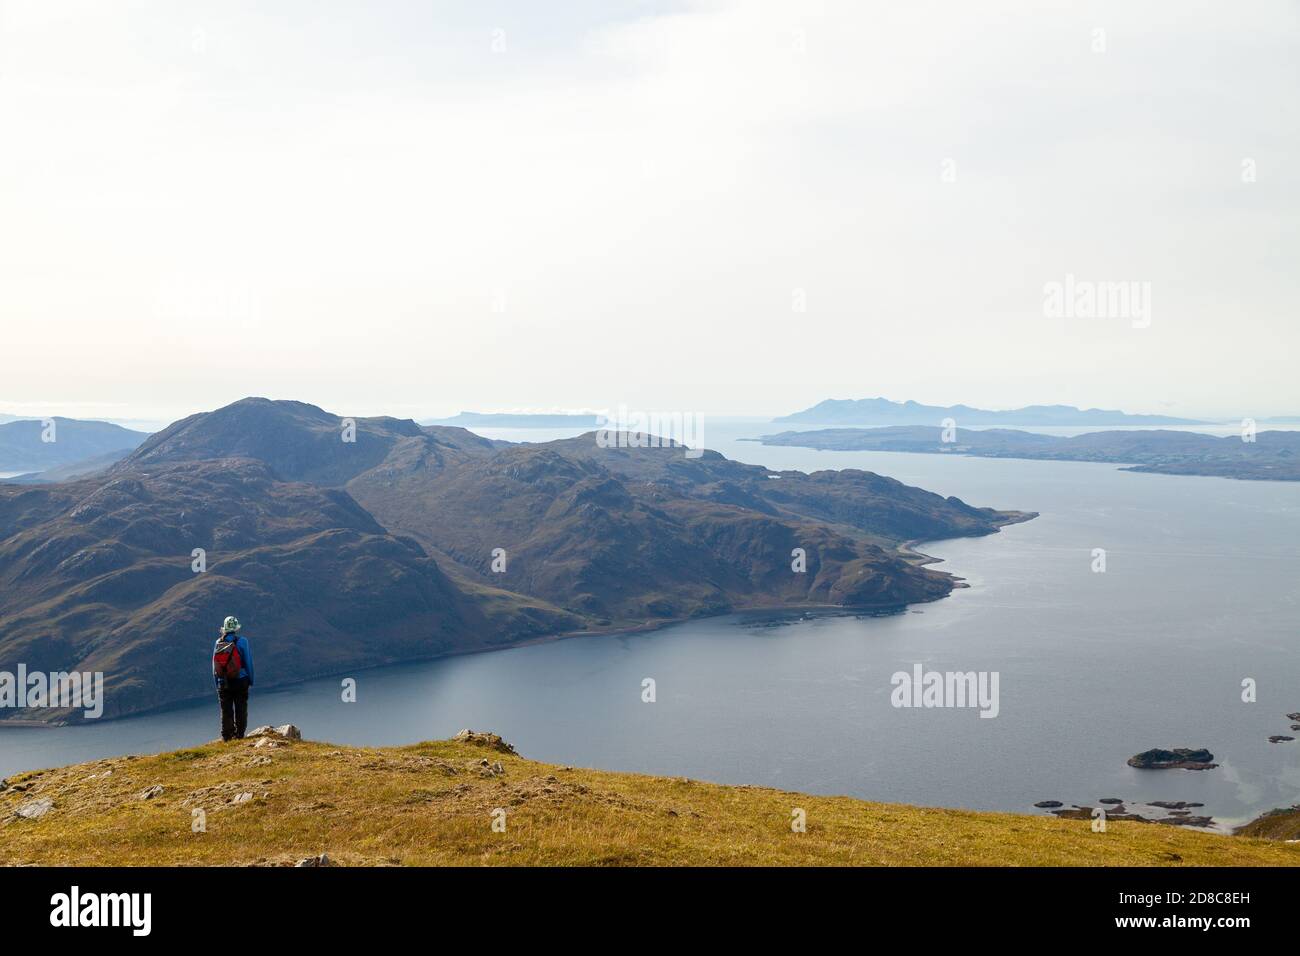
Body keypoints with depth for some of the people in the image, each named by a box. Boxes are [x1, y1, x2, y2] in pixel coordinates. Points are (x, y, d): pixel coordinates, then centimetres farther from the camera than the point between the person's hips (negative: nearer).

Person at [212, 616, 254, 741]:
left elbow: (214, 665, 7)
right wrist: (251, 680, 5)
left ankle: (226, 736, 8)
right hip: (240, 682, -3)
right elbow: (248, 662, -6)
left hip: (223, 683, 3)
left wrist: (217, 683, 16)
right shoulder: (242, 642, -8)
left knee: (226, 711, 8)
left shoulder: (218, 643, 2)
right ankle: (239, 735, 4)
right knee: (240, 710, 5)